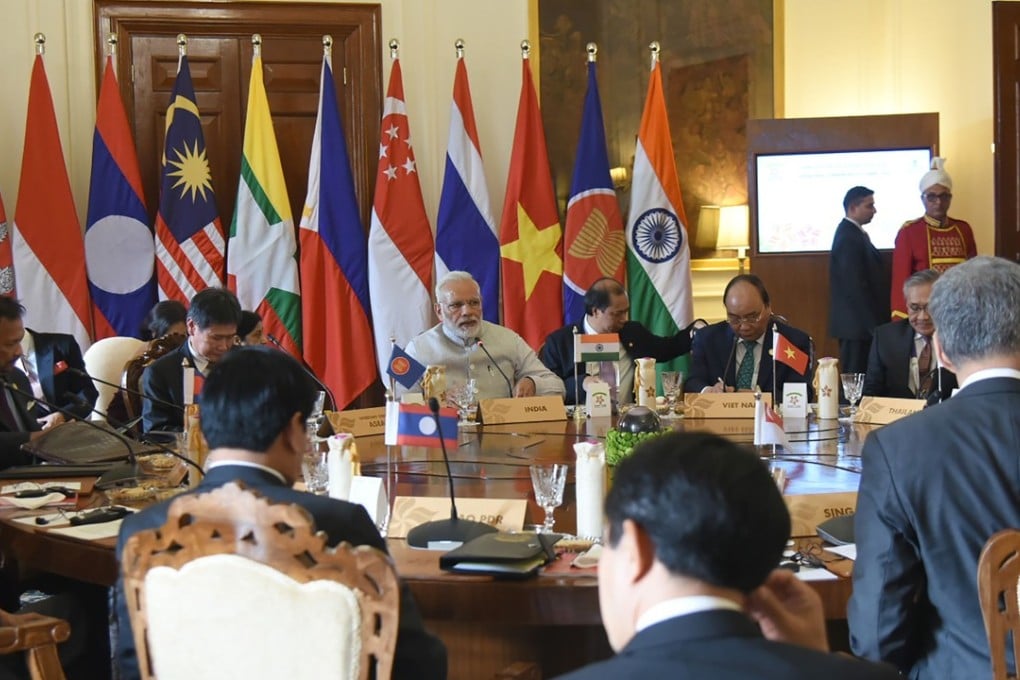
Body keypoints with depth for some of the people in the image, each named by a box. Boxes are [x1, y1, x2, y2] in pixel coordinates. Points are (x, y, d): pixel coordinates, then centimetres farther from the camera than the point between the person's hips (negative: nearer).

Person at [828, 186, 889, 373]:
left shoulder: (853, 233, 15)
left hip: (860, 323, 10)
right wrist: (875, 325, -18)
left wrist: (879, 323, 16)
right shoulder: (849, 239, -16)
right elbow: (856, 287, -21)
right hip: (856, 323, -10)